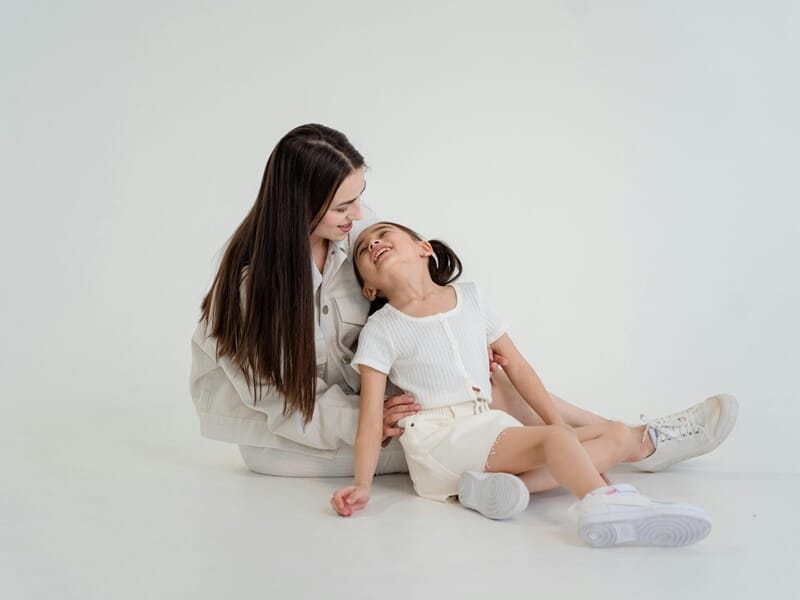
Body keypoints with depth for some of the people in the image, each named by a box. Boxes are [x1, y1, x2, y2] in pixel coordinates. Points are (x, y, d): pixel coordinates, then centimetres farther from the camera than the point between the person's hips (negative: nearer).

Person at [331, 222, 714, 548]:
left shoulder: (470, 298, 14)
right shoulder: (380, 331, 2)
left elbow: (516, 365, 16)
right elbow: (372, 419, -2)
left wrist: (558, 423, 8)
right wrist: (362, 486, -15)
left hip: (488, 429, 6)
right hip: (438, 441, -6)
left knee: (616, 436, -5)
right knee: (554, 441, -26)